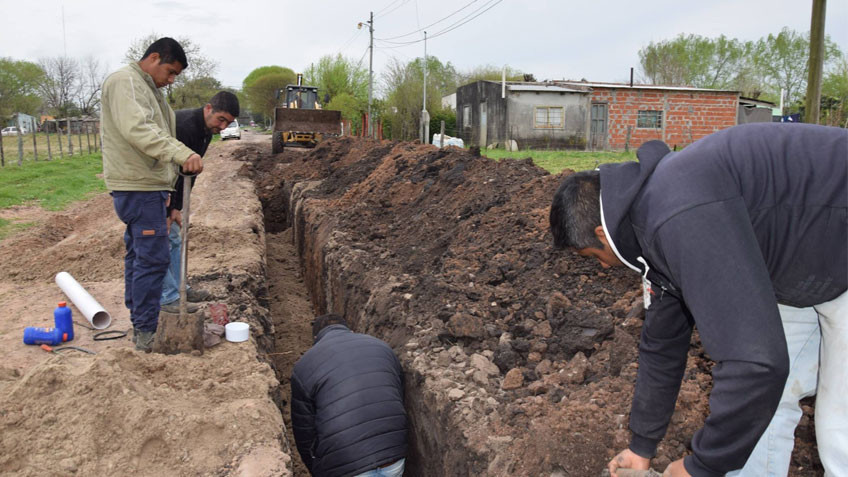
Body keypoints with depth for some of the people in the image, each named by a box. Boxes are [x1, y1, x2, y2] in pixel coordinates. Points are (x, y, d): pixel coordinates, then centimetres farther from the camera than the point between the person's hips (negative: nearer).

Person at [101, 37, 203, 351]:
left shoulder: (147, 88, 23)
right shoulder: (125, 81, -10)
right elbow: (137, 130, -26)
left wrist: (166, 189, 21)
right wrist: (182, 154, -36)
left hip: (146, 187, 11)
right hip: (138, 187, -11)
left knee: (139, 254, 15)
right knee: (152, 258, -10)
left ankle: (139, 322, 26)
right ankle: (146, 333, -3)